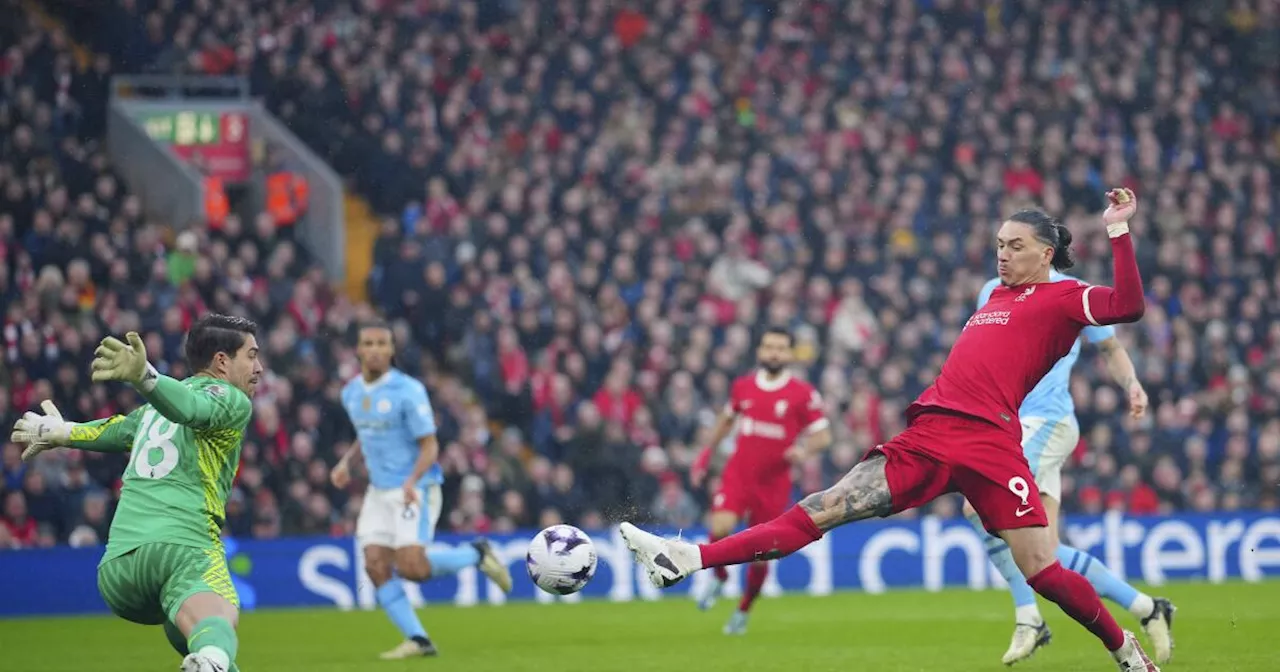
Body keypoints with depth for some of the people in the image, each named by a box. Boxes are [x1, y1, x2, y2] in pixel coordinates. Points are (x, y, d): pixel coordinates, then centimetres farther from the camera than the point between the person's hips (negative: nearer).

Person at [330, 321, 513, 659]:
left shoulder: (408, 391, -15)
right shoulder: (351, 393, 7)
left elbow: (430, 447, -14)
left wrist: (412, 481, -31)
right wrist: (346, 463, 5)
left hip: (415, 491, -7)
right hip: (379, 492, 7)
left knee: (410, 567, -18)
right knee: (376, 566, -8)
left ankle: (476, 555, 8)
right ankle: (417, 640, -2)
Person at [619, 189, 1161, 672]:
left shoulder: (1063, 296, 4)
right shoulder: (997, 297, 25)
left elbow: (1127, 306, -13)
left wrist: (1117, 230, -12)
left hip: (988, 442, -6)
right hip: (928, 434, 6)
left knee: (1041, 570, -8)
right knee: (820, 510, -4)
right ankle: (687, 559, -13)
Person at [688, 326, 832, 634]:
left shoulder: (804, 394, -5)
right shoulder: (742, 386, 5)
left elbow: (823, 436, -3)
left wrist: (804, 449, -24)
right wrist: (705, 455, 25)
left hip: (773, 483, -1)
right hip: (738, 474, 1)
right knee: (720, 529, -23)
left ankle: (743, 611, 28)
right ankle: (719, 577, 8)